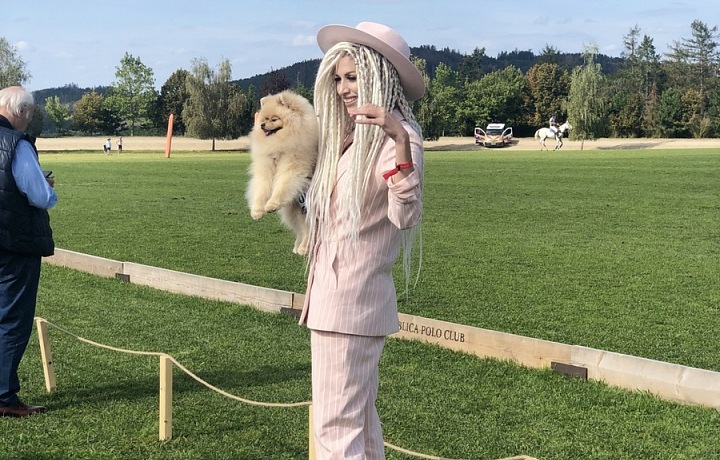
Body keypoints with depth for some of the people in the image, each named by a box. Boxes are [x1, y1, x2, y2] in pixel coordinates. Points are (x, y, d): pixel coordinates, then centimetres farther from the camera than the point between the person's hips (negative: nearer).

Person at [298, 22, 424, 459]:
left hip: (352, 303, -10)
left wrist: (402, 142, -42)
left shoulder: (397, 137, -14)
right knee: (360, 418, 19)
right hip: (335, 297, 10)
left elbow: (405, 216, -30)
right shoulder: (350, 138, 13)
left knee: (336, 423, -5)